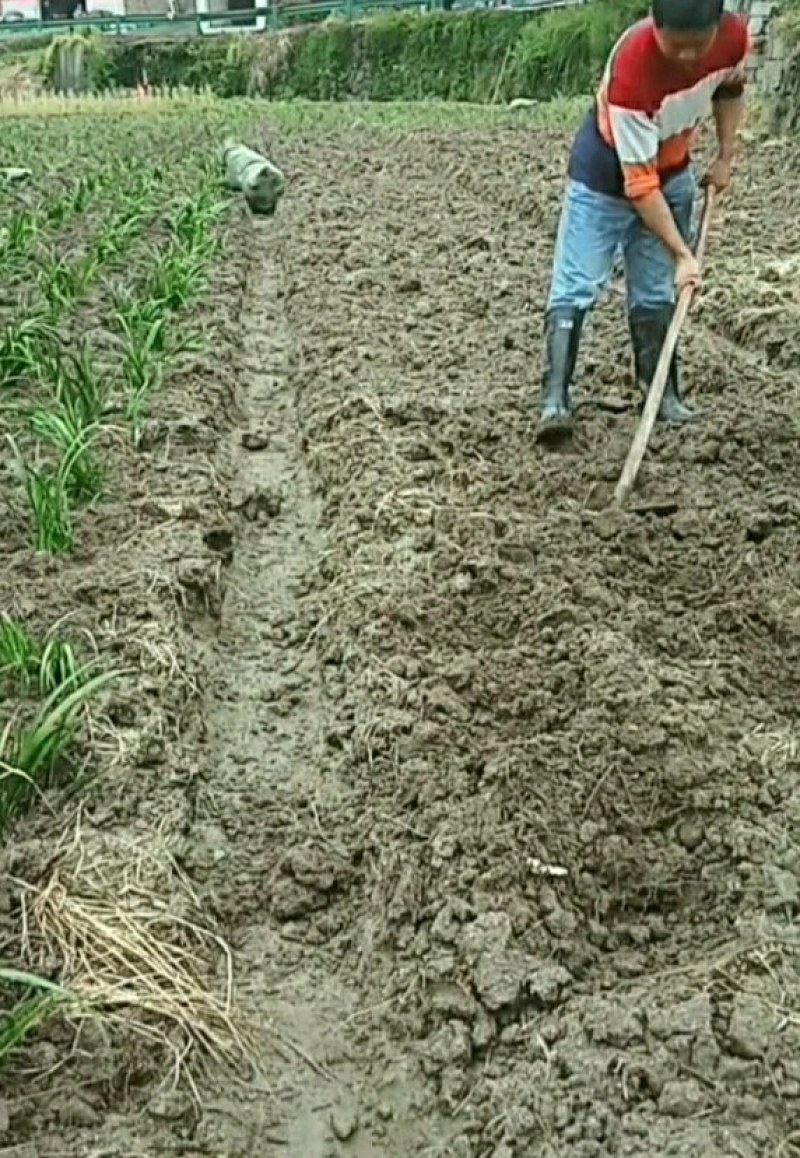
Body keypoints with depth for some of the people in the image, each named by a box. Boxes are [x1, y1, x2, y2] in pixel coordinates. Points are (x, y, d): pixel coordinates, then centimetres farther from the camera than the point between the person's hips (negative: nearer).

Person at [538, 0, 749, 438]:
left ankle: (662, 392, 16)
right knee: (576, 286, -11)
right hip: (606, 174, -5)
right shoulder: (632, 67, -37)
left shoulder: (735, 36, -21)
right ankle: (555, 399, -12)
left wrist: (724, 156, -2)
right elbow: (639, 182, -33)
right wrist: (682, 253, -31)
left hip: (673, 173, 5)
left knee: (657, 290, 8)